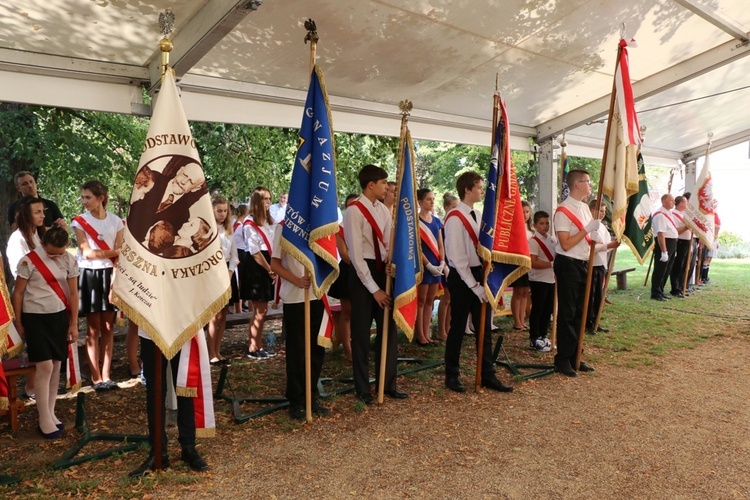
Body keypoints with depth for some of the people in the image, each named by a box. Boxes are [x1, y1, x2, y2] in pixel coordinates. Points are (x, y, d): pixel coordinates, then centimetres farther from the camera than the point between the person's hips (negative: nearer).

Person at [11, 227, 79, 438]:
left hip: (60, 316, 3)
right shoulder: (29, 261, -12)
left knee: (57, 366, 8)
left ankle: (50, 412, 23)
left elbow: (73, 293, 3)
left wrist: (74, 324, 4)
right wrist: (18, 322, 0)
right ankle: (44, 419, 5)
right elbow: (18, 293, -3)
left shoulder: (70, 261, -2)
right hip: (35, 317, -3)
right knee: (45, 367, -7)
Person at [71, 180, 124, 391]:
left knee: (108, 327, 4)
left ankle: (106, 375, 11)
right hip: (90, 276, -1)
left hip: (110, 275, 2)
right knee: (93, 328, 1)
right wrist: (112, 252, -7)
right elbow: (87, 253, -9)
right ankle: (96, 376, 8)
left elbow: (119, 255, -2)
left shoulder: (116, 222, 3)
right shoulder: (79, 222, -1)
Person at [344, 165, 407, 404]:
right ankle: (362, 388, 20)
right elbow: (356, 254, -17)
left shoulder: (384, 210, 7)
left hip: (383, 271, 7)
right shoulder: (354, 211, -14)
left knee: (389, 328, 11)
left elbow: (389, 243, 8)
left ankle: (388, 384, 26)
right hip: (363, 272, -7)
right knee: (362, 332, 4)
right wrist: (374, 289, -16)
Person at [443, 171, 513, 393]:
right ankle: (452, 376, 20)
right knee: (458, 328, 5)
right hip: (462, 277, -7)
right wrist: (474, 285, -18)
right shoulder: (455, 218, -14)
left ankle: (488, 376, 21)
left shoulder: (479, 216, 10)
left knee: (484, 328, 11)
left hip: (480, 274, 7)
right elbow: (457, 257, -17)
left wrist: (484, 280, 0)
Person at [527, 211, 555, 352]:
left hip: (551, 280, 7)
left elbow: (557, 256, 23)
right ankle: (534, 339, 9)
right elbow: (533, 263, -21)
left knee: (548, 309, 13)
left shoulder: (553, 239, 10)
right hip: (538, 280, -7)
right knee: (537, 310, 0)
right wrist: (552, 264, -23)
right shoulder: (533, 241, -13)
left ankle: (543, 336, 24)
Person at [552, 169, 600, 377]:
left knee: (579, 312, 13)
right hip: (568, 265, -8)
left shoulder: (585, 208, 12)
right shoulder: (563, 211, -14)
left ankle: (575, 357, 24)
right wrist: (587, 229, -20)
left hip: (583, 264, 8)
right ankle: (562, 360, 10)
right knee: (567, 314, -1)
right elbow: (566, 244, -20)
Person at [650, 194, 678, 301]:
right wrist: (664, 251, -28)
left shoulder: (669, 213, 14)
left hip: (672, 244, 10)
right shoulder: (660, 215, -18)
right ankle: (656, 294, 4)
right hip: (663, 244, -10)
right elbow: (660, 234, -25)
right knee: (660, 270, -4)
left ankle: (660, 291, 25)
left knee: (667, 270, 15)